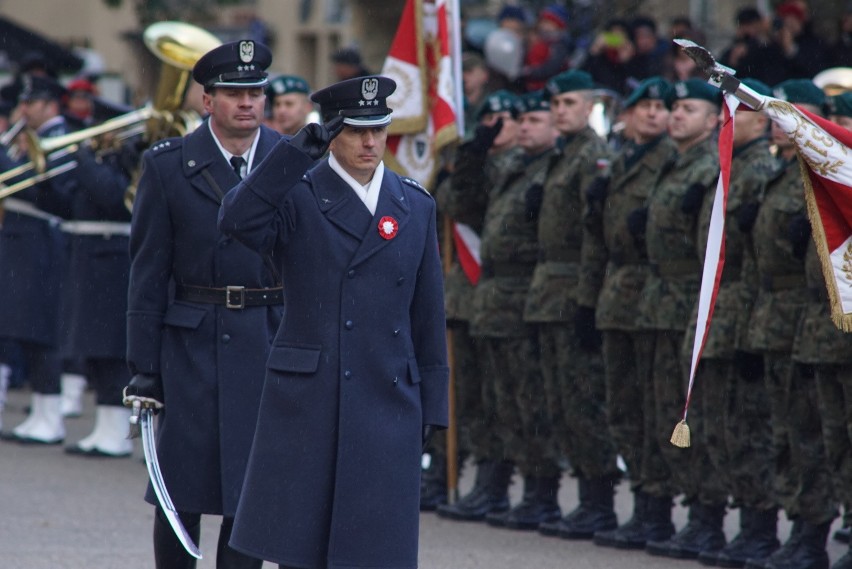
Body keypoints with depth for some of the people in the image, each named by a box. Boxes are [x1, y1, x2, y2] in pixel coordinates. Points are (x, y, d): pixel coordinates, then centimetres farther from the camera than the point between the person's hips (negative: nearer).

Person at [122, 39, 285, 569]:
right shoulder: (169, 165, 0)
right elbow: (148, 271, 1)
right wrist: (144, 367, -3)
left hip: (273, 342, 1)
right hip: (192, 341, -1)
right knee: (182, 491, 2)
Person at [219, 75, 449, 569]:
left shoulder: (417, 207, 11)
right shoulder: (298, 198, -1)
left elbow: (429, 315, 13)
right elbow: (238, 221, -23)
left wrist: (432, 405, 10)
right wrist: (300, 151, -24)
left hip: (387, 403, 3)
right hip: (305, 403, -3)